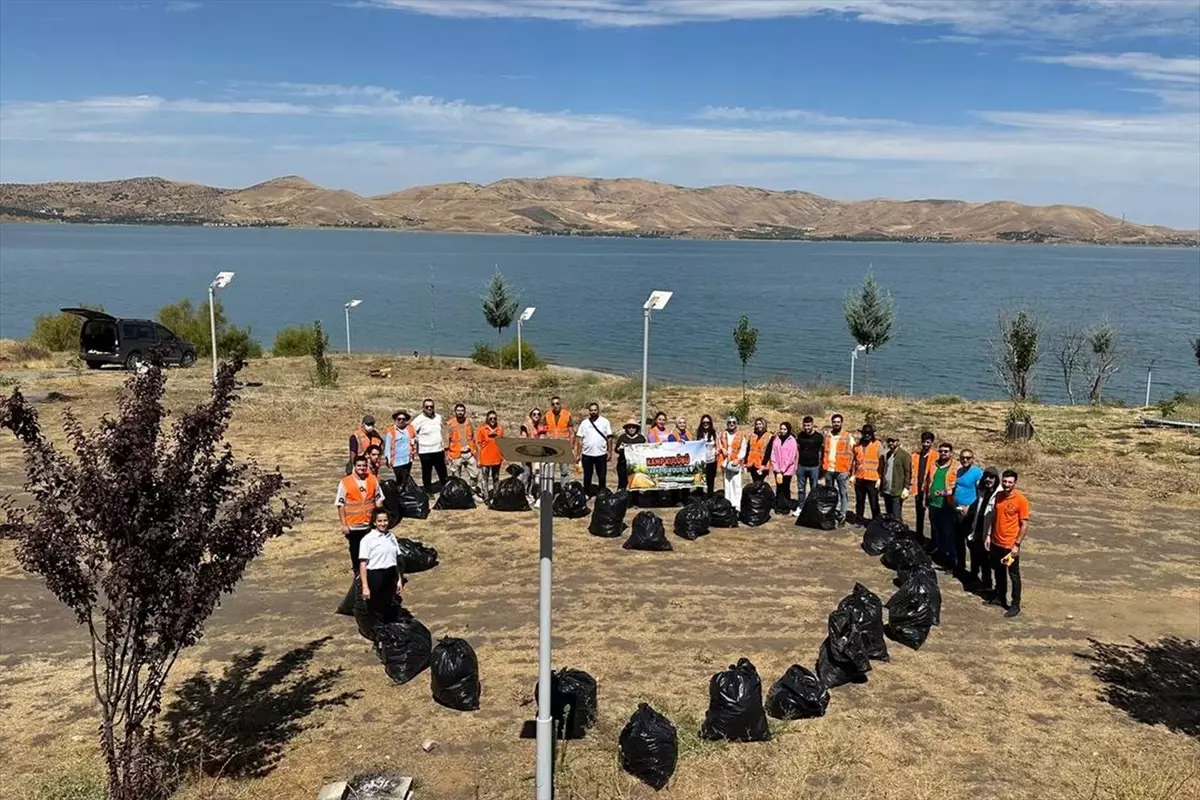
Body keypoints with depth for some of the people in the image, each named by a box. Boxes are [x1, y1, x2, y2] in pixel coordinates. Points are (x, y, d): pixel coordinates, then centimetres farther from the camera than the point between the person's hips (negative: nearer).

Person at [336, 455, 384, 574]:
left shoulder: (373, 480, -1)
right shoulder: (345, 482, -11)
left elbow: (378, 501, 6)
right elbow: (341, 505, -9)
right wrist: (344, 525, -12)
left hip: (370, 524, 2)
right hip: (353, 525, -2)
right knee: (355, 552, 12)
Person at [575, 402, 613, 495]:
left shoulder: (605, 422, 2)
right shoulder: (584, 423, 4)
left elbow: (609, 438, 3)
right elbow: (579, 439, 3)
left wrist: (610, 452, -2)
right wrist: (578, 454, -2)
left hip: (601, 454, -1)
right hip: (587, 454, 1)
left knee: (602, 477, 5)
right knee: (587, 477, 10)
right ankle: (586, 494, 21)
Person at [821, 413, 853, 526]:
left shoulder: (847, 437, -4)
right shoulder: (827, 435, 9)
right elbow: (823, 451, 17)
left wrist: (850, 470, -10)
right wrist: (822, 465, 11)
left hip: (841, 470, -4)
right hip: (828, 469, 5)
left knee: (843, 493, -2)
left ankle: (842, 515, 1)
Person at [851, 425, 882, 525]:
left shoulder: (877, 445, -3)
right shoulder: (858, 445, 9)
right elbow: (853, 460, 14)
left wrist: (880, 478, -8)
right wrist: (852, 475, 9)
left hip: (872, 479, -4)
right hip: (859, 478, 4)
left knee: (874, 502, -1)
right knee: (859, 500, 13)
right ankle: (859, 519, 24)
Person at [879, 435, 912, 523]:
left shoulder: (904, 455, -6)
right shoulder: (886, 454, 15)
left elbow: (908, 472, -9)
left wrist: (906, 488, -15)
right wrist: (881, 487, 14)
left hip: (897, 492, -7)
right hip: (886, 491, 7)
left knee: (897, 517, -6)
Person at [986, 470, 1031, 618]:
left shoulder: (1021, 500, -16)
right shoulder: (998, 496, 2)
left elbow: (1024, 525, -14)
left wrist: (1016, 544, -16)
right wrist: (989, 536, 10)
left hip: (1010, 545, -6)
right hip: (996, 543, 6)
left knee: (1014, 576, 6)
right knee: (999, 572, 20)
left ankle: (1015, 605, 15)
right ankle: (999, 597, 35)